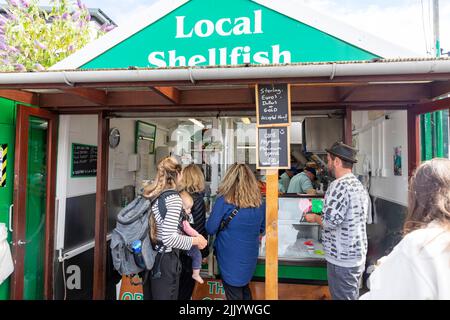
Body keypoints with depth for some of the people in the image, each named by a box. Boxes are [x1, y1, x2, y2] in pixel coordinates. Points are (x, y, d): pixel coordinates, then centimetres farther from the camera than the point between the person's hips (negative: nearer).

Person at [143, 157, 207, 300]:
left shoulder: (151, 194, 4)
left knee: (153, 295, 23)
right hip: (166, 259, -8)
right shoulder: (173, 198, -21)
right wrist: (195, 240, -15)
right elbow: (169, 238, -27)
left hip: (151, 255, 8)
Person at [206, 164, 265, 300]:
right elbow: (262, 229, 8)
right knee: (244, 290, 26)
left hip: (230, 258, -4)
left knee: (234, 294, 15)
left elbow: (210, 229, -11)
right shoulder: (259, 202, -5)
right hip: (250, 256, 4)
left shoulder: (223, 201, -19)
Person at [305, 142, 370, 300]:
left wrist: (314, 217, -9)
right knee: (352, 296, 21)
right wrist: (323, 215, 18)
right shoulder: (359, 184, 9)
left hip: (342, 259, -9)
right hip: (357, 255, 9)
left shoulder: (339, 185, -21)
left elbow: (331, 221, -27)